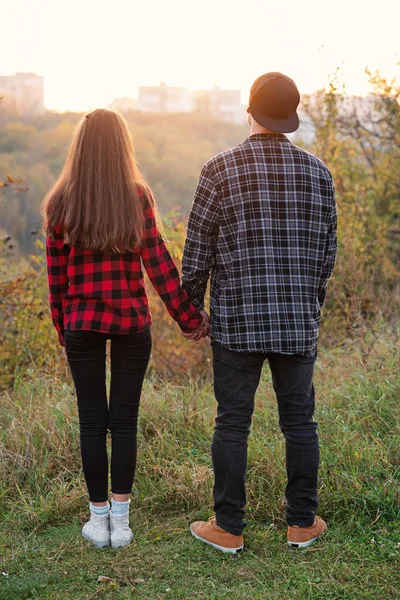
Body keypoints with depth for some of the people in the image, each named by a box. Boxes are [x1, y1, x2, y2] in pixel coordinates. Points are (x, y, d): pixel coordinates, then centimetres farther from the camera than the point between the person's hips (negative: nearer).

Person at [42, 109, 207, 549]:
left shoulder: (60, 203, -2)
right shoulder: (138, 197, -4)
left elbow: (56, 274, 1)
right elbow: (158, 264, -7)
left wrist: (62, 327, 13)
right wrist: (189, 319, -2)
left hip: (81, 325, 0)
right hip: (132, 323, 0)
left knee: (92, 421, 8)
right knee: (124, 420, 8)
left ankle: (99, 521, 16)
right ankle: (120, 520, 14)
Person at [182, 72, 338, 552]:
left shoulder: (220, 171, -8)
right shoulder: (317, 172, 1)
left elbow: (198, 250, -5)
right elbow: (326, 251, 7)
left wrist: (190, 307, 8)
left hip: (236, 322, -2)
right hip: (298, 323, 3)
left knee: (232, 423, 6)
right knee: (299, 421, 12)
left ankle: (227, 529, 15)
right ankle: (302, 523, 22)